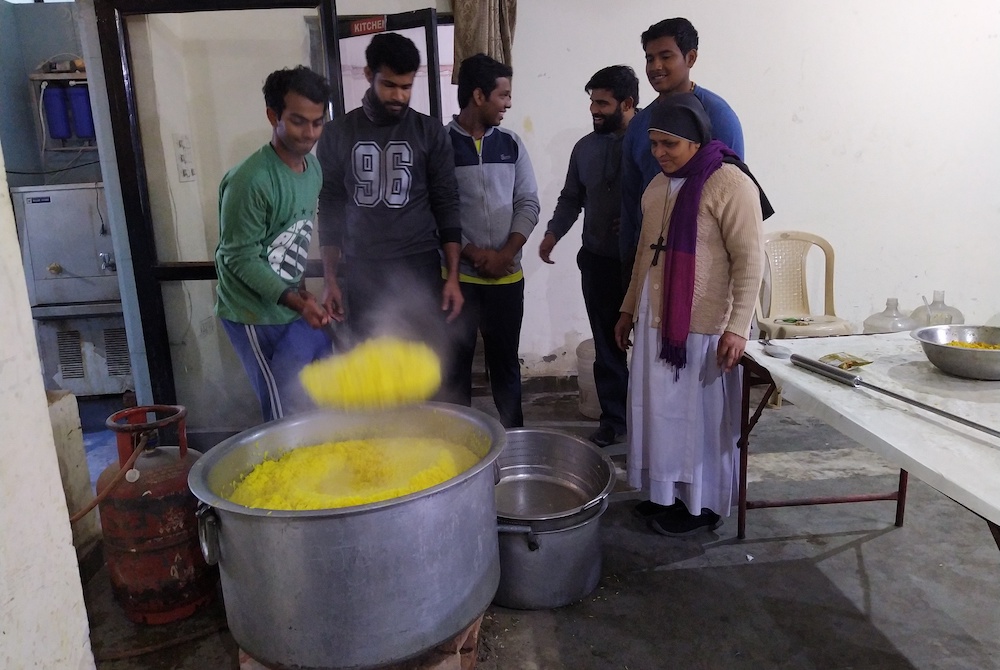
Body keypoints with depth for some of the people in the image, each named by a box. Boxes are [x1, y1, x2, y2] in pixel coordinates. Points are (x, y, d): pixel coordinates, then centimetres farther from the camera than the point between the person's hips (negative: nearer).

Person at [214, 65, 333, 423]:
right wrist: (295, 301, -27)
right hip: (258, 316, -8)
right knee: (289, 417, -4)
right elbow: (240, 258, -19)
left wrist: (301, 290, 11)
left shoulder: (313, 167, 4)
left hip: (295, 305, 8)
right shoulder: (250, 180, -21)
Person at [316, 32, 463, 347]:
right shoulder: (337, 134, 4)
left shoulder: (430, 132, 3)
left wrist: (452, 275, -5)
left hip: (420, 268, 0)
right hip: (361, 272, 1)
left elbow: (446, 205, 2)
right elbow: (330, 209, 7)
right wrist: (330, 279, 3)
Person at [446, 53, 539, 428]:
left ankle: (513, 434, 24)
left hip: (507, 275, 3)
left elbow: (528, 203, 4)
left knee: (505, 360, 11)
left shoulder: (511, 145, 8)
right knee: (456, 363, 7)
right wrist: (472, 253, -14)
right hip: (456, 274, -3)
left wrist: (506, 253, -9)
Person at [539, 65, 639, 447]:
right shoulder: (585, 148, 9)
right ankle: (613, 419, 24)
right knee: (607, 344, 11)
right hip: (598, 260, 5)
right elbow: (571, 198, 16)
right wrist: (554, 233, 3)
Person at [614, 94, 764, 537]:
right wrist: (629, 309, 19)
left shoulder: (729, 183, -12)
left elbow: (749, 260, -15)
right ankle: (669, 494, 31)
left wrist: (737, 326, -20)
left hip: (703, 327, -7)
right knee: (662, 411, 15)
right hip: (655, 321, 8)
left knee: (700, 415, 5)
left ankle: (703, 505, 23)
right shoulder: (657, 186, 12)